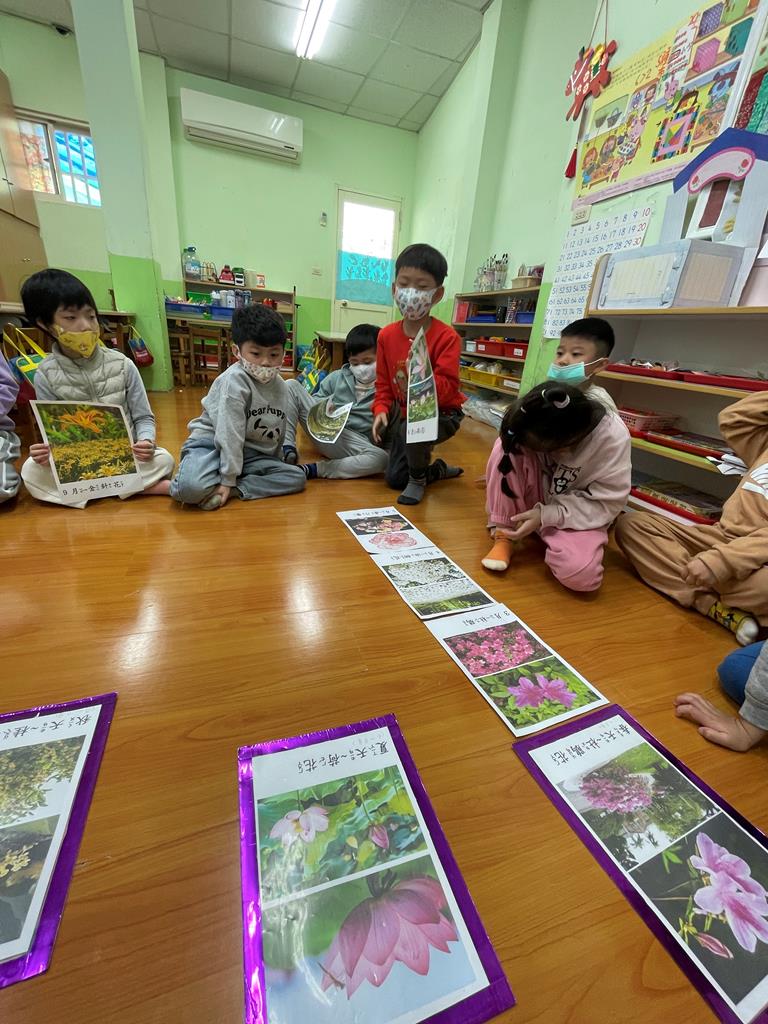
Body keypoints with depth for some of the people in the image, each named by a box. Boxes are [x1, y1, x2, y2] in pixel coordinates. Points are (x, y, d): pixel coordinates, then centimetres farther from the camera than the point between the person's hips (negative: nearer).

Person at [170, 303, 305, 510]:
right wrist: (228, 478, -21)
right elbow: (230, 434, -21)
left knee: (297, 478, -11)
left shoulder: (282, 387, 3)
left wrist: (278, 462, 13)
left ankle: (235, 489, -16)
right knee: (191, 488, -35)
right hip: (213, 445, -6)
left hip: (250, 454, 7)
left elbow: (279, 433, 13)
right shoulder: (235, 380, -18)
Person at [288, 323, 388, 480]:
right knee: (292, 385, -6)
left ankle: (312, 470, -31)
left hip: (355, 442, -3)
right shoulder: (337, 377, 10)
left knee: (382, 458, -38)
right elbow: (316, 399, 17)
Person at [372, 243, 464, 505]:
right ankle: (438, 469, 36)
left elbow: (448, 390, -23)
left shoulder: (446, 337, -20)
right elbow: (384, 383, 2)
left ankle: (419, 478, -6)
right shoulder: (387, 335, -5)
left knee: (410, 430, -38)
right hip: (404, 413, 5)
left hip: (441, 414, -5)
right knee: (394, 479, 6)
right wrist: (381, 410, -14)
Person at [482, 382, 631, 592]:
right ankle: (504, 535, -16)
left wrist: (545, 516, -28)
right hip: (535, 496, 2)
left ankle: (550, 535, 2)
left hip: (578, 513, -1)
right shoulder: (536, 430, -20)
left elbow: (607, 504, -20)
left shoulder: (613, 438, -26)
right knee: (506, 450, -28)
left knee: (581, 573, -32)